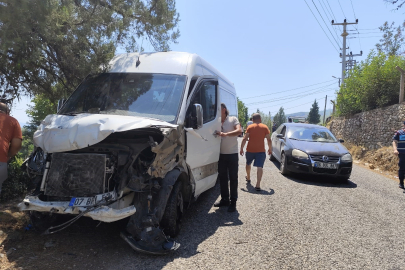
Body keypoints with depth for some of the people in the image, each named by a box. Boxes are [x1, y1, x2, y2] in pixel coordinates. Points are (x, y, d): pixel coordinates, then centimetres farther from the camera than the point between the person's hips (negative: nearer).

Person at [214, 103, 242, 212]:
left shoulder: (233, 119, -3)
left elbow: (239, 131, -20)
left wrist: (225, 134, -33)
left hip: (232, 154, -4)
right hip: (221, 154, 4)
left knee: (233, 178, 1)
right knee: (222, 178, 11)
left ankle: (233, 202, 7)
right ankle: (224, 199, 22)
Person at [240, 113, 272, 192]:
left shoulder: (250, 127, 1)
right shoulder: (265, 127, 2)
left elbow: (244, 139, -6)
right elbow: (269, 140, 0)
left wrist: (241, 148, 0)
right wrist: (270, 149, 12)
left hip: (250, 150, 1)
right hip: (261, 151, -1)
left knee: (248, 164, 25)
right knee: (260, 167, -7)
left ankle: (248, 178, 45)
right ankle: (258, 185, -19)